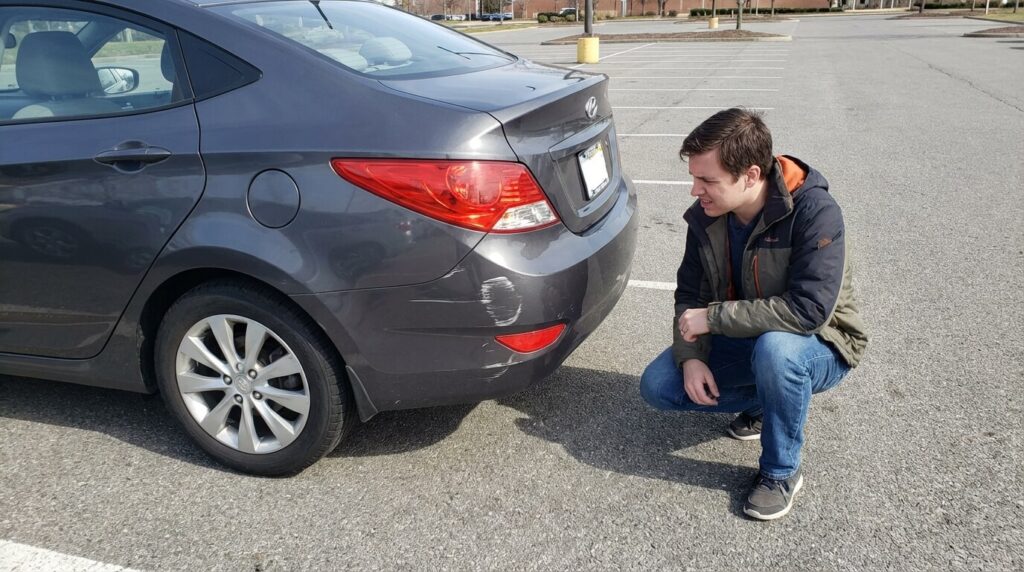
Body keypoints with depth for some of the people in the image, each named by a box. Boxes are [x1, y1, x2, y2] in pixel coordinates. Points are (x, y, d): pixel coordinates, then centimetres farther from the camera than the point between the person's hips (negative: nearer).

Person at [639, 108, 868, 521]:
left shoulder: (814, 212, -28)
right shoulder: (705, 216, -10)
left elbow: (808, 310, -35)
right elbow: (689, 295, -1)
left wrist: (713, 317, -30)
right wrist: (691, 356, -17)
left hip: (819, 346, -5)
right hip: (741, 341, 6)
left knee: (774, 347, -40)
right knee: (657, 387, -11)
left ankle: (782, 472, -13)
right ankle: (765, 402, 11)